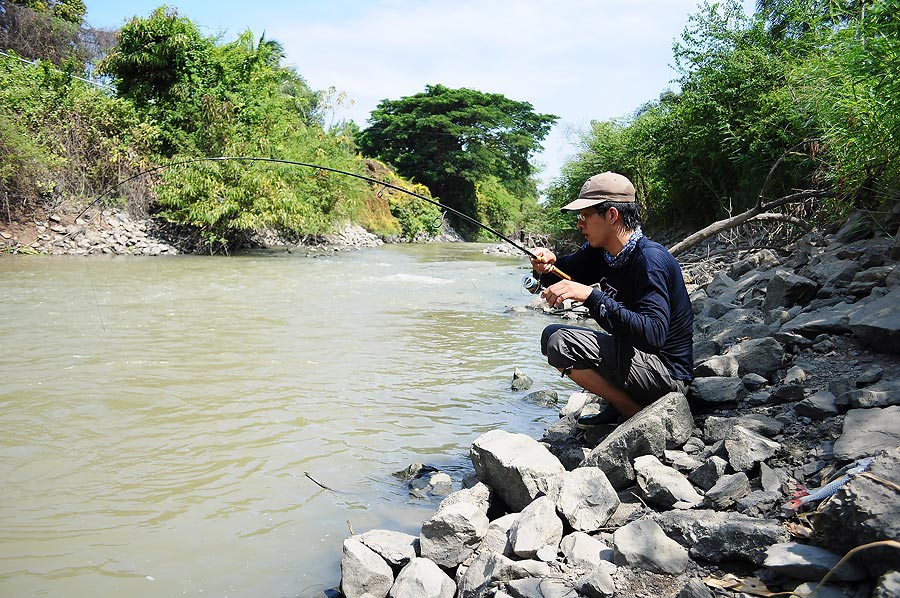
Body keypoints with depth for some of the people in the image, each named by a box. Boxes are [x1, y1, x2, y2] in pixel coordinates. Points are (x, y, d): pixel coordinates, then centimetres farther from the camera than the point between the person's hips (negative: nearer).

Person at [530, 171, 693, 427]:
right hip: (633, 353, 9)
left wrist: (590, 295, -37)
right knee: (551, 334, 11)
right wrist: (549, 265, -12)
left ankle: (636, 413, -7)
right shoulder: (599, 252, 2)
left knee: (561, 343, -23)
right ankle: (618, 406, 7)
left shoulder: (651, 260, -23)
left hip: (666, 371, -9)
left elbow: (653, 335, -34)